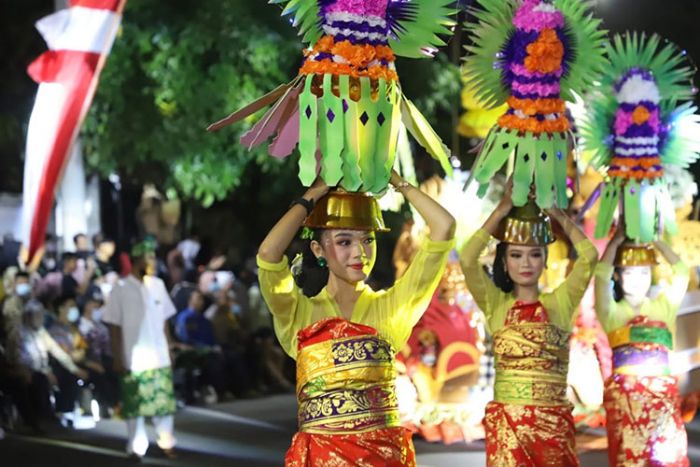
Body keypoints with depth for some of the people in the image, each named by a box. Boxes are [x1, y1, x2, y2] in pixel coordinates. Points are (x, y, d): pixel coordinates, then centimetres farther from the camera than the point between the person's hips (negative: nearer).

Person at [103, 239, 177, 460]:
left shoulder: (158, 285, 5)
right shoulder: (121, 289, -7)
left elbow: (164, 322, 10)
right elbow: (114, 327, -6)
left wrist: (169, 350, 8)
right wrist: (118, 359, -9)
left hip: (159, 358, 3)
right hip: (133, 359, -3)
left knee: (164, 401, 5)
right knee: (134, 405, 3)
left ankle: (166, 443, 17)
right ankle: (136, 448, 12)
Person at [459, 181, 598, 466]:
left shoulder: (560, 303, 6)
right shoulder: (496, 304, 5)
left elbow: (589, 256, -5)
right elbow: (468, 260, -9)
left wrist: (553, 210, 1)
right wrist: (502, 210, -5)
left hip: (553, 421, 1)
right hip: (506, 421, -1)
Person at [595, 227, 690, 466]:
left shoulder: (663, 307, 15)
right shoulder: (612, 313, 8)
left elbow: (681, 272, 7)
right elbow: (602, 273, -5)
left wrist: (654, 241, 7)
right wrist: (618, 239, 3)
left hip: (663, 395, 2)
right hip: (624, 395, -2)